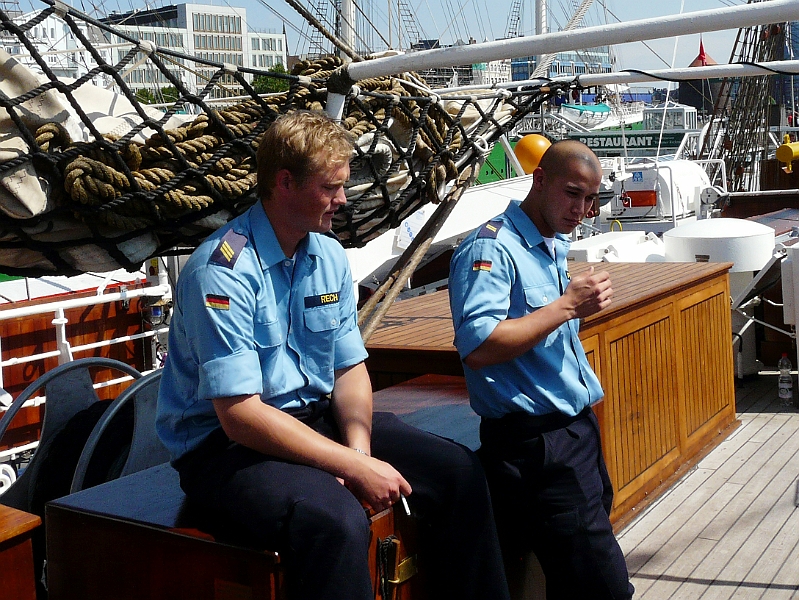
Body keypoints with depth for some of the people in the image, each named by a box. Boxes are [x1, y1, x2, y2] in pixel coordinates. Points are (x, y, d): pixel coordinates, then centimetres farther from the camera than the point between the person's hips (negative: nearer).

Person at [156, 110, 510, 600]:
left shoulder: (331, 257, 4)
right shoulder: (223, 272, -20)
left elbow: (350, 370, 6)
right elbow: (239, 415, -24)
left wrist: (360, 449, -14)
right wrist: (354, 467, -23)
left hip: (316, 420, 7)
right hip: (227, 444, -7)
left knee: (458, 471, -5)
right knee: (336, 519, -36)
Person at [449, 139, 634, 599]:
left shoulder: (556, 247, 16)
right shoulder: (491, 248, -14)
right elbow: (479, 348, -26)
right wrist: (568, 306, -20)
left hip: (579, 428, 10)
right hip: (536, 444, -10)